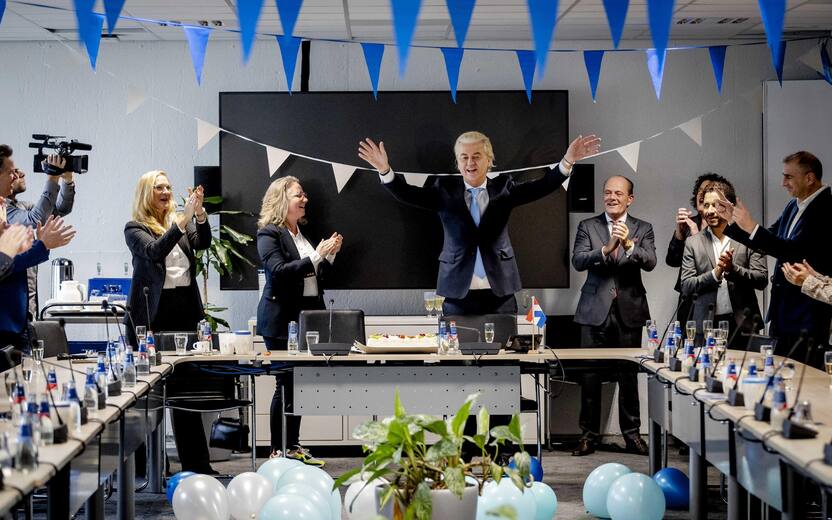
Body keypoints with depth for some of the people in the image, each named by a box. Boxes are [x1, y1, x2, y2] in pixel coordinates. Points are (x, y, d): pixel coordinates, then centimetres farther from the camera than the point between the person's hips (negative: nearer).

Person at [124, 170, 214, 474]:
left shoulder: (182, 222, 14)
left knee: (187, 387, 3)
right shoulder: (135, 228, 1)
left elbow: (203, 243, -2)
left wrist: (199, 212, -17)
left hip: (184, 309, 4)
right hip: (152, 314, -4)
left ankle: (195, 464, 4)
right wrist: (183, 220, -25)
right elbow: (155, 251, -17)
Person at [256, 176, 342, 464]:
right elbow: (279, 271, -20)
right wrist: (317, 255, -20)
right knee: (286, 384, -4)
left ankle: (293, 446, 15)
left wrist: (330, 254, 5)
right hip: (282, 318, -7)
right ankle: (278, 450, 3)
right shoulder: (269, 233, -7)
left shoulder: (303, 233, 16)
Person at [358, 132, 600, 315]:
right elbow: (409, 194, -6)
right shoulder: (445, 189, 5)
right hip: (457, 293, -1)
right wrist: (385, 170, -24)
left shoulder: (503, 187, 6)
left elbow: (540, 187, -5)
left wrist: (566, 162, -20)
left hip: (499, 292, 1)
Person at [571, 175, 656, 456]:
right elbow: (578, 261, -8)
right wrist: (606, 250, -24)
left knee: (629, 374, 5)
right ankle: (589, 433, 8)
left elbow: (650, 262, -9)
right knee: (590, 374, 0)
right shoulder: (588, 226, 6)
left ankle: (631, 432, 15)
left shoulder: (642, 229, 7)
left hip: (629, 309, 0)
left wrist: (629, 244, -27)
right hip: (596, 309, 0)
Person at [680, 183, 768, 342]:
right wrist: (715, 273, -13)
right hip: (706, 324, 1)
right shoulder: (693, 243, 9)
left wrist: (732, 269, -16)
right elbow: (686, 287, 3)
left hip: (742, 324, -1)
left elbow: (762, 280, -1)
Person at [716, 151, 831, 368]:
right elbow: (767, 243, 19)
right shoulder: (793, 206, 12)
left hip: (809, 315, -9)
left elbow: (795, 250, -25)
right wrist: (733, 222, 11)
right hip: (785, 311, 9)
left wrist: (752, 227, -24)